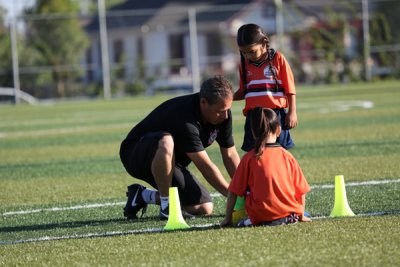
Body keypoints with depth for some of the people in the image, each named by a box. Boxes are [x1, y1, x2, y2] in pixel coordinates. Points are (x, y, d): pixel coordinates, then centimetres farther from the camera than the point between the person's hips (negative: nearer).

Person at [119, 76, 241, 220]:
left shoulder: (223, 115, -11)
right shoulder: (185, 118, -36)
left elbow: (230, 156, -2)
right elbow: (205, 166, -35)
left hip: (169, 162, 8)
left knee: (205, 208, -6)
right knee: (165, 143, -43)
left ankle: (143, 196, 12)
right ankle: (166, 206, -24)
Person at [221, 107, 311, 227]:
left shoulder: (249, 158, 0)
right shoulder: (287, 156, 5)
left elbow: (233, 192, 2)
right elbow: (301, 190, 11)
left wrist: (228, 218, 11)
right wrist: (301, 216, 25)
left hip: (260, 216, -3)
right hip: (290, 211, 3)